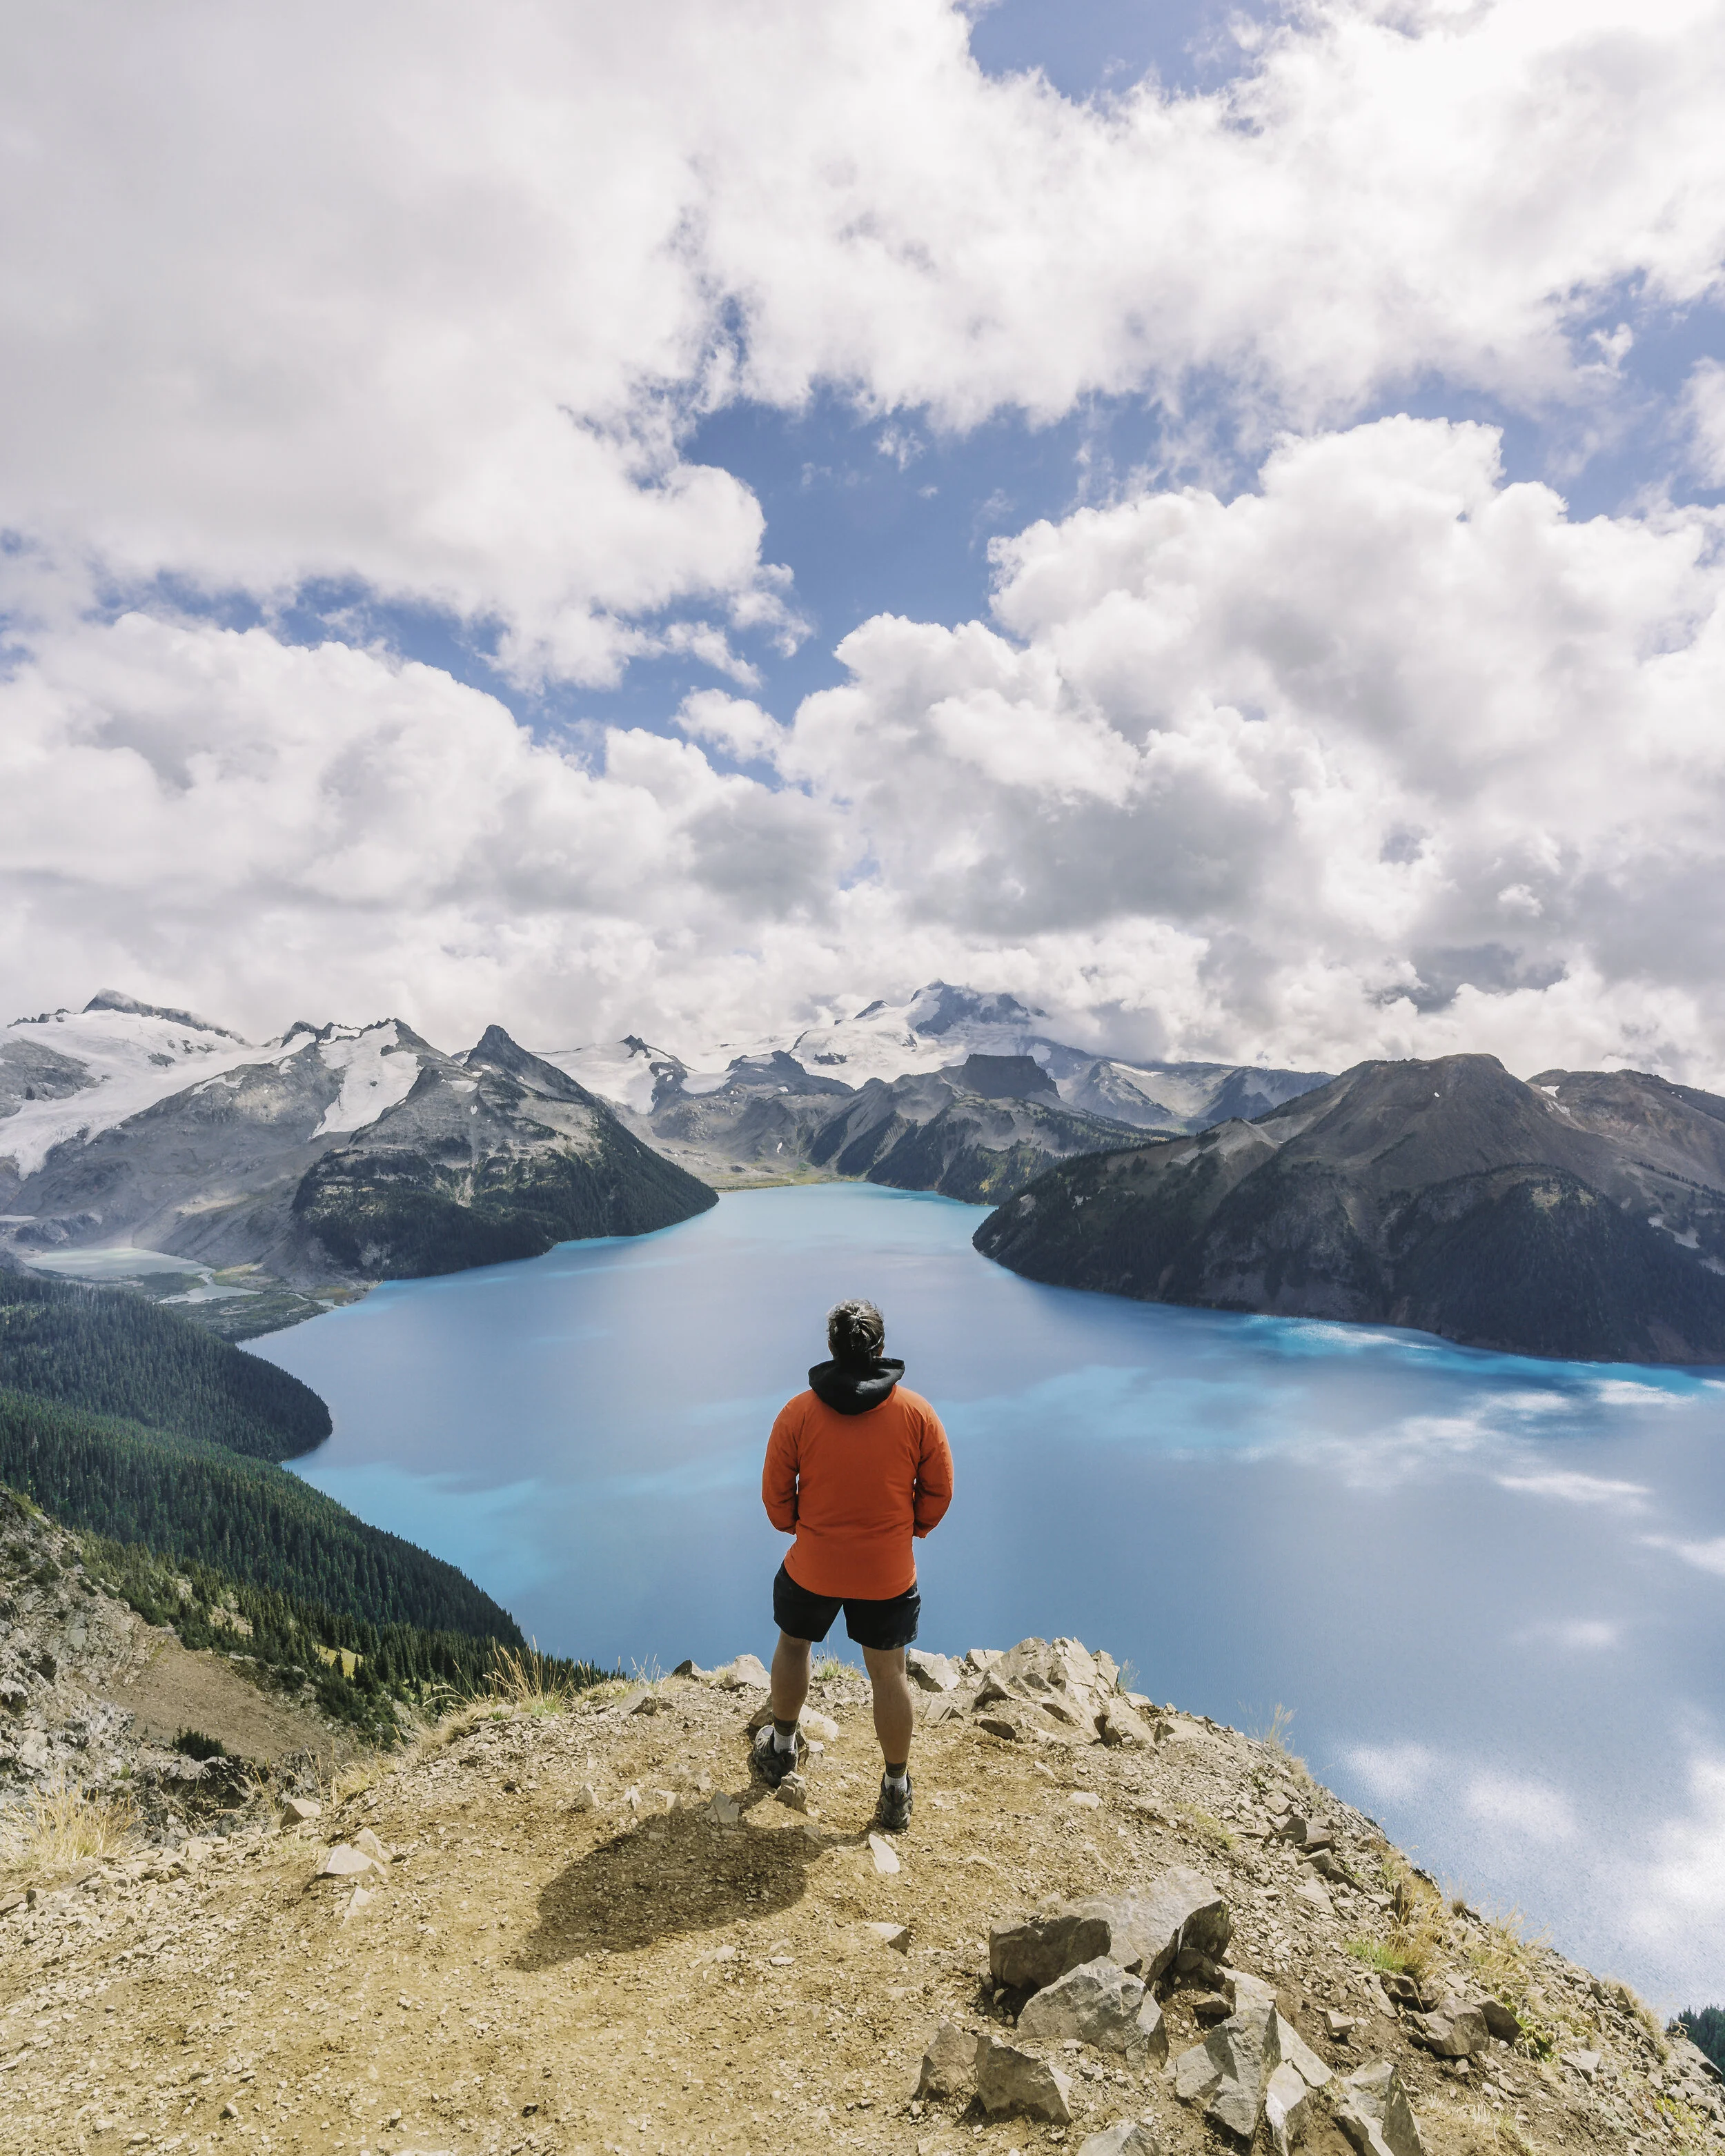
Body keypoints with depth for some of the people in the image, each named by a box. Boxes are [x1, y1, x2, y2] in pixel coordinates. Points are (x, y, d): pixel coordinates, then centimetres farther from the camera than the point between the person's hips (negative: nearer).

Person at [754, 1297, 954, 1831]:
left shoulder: (798, 1412, -14)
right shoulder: (916, 1411, -12)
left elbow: (775, 1493, -5)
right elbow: (938, 1491, -3)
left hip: (812, 1565, 0)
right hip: (888, 1571, 0)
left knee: (793, 1645, 27)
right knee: (889, 1673, 17)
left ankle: (781, 1746, 46)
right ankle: (896, 1791, 30)